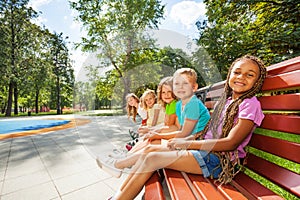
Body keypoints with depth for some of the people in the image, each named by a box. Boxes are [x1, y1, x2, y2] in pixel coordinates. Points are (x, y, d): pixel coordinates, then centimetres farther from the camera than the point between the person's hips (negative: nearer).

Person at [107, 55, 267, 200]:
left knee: (153, 158, -19)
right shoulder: (225, 100, 14)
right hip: (205, 150, 7)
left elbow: (231, 143, -17)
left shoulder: (250, 104, -8)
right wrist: (182, 140, 1)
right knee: (147, 154, -5)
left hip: (220, 160, -7)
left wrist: (187, 143, -15)